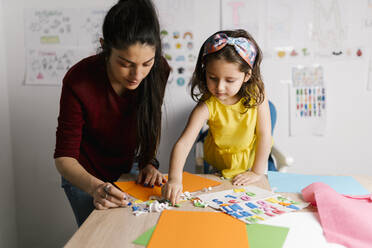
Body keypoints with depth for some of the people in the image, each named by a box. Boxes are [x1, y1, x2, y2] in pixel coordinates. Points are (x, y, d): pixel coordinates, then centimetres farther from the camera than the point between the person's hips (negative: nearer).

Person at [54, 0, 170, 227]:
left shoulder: (159, 70, -22)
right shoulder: (79, 81, -31)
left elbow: (151, 123, -4)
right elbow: (64, 156, -25)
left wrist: (148, 162, -18)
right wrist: (95, 187, -42)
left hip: (127, 170, 3)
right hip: (85, 177, -3)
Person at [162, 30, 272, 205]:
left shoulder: (257, 93, -23)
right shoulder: (208, 105, -28)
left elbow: (264, 134, -15)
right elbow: (183, 142, -36)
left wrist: (257, 171, -14)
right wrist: (174, 179, -49)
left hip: (250, 163, 1)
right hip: (217, 169, 0)